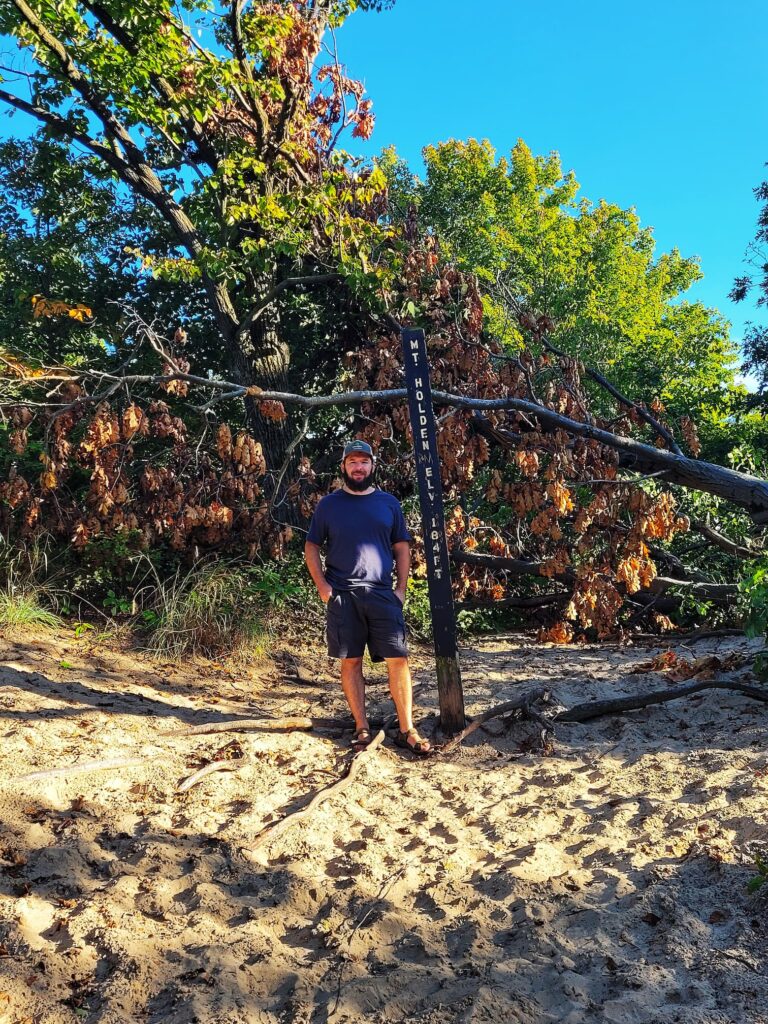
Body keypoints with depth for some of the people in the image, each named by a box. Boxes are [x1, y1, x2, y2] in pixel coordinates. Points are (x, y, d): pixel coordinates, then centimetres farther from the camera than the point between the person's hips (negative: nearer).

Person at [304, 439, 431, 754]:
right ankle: (362, 728, 16)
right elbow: (311, 547, 9)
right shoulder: (328, 504, 7)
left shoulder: (389, 503, 10)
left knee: (398, 659, -3)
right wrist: (321, 585, -3)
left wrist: (401, 587, 3)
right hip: (342, 595, 0)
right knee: (351, 661, 4)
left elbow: (402, 547, 12)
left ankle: (407, 730, 7)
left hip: (383, 594, 1)